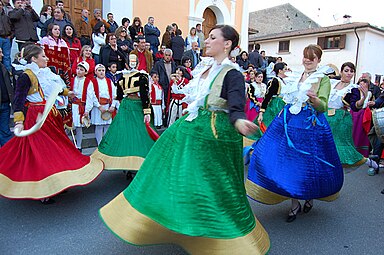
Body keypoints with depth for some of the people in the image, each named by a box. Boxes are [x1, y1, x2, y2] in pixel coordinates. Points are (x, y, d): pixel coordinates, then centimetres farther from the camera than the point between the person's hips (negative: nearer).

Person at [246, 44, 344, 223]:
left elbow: (323, 107, -14)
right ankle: (294, 203, 20)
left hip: (311, 126, -4)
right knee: (290, 162, 3)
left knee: (308, 163, 4)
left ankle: (310, 196, 36)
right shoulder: (294, 76, 13)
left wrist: (314, 98, -30)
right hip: (290, 123, 4)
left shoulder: (323, 79, 0)